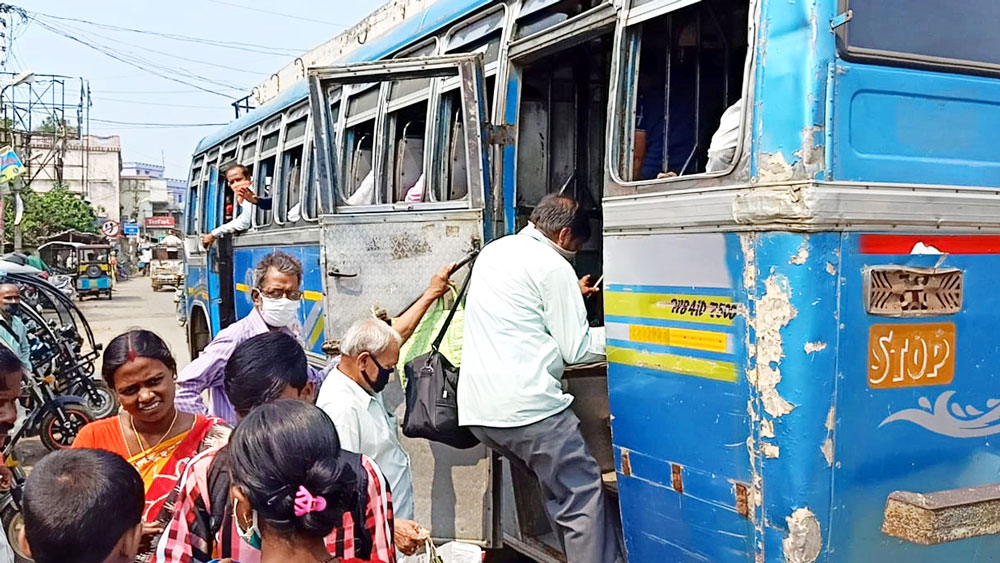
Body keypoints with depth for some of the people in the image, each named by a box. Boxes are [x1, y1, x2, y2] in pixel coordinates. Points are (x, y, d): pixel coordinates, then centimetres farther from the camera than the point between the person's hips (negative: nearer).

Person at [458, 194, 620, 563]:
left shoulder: (493, 252, 17)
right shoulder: (554, 267, -7)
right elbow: (576, 349, -4)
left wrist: (571, 295, 37)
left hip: (477, 408, 9)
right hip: (527, 405, -9)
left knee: (557, 489, 19)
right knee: (584, 494, 0)